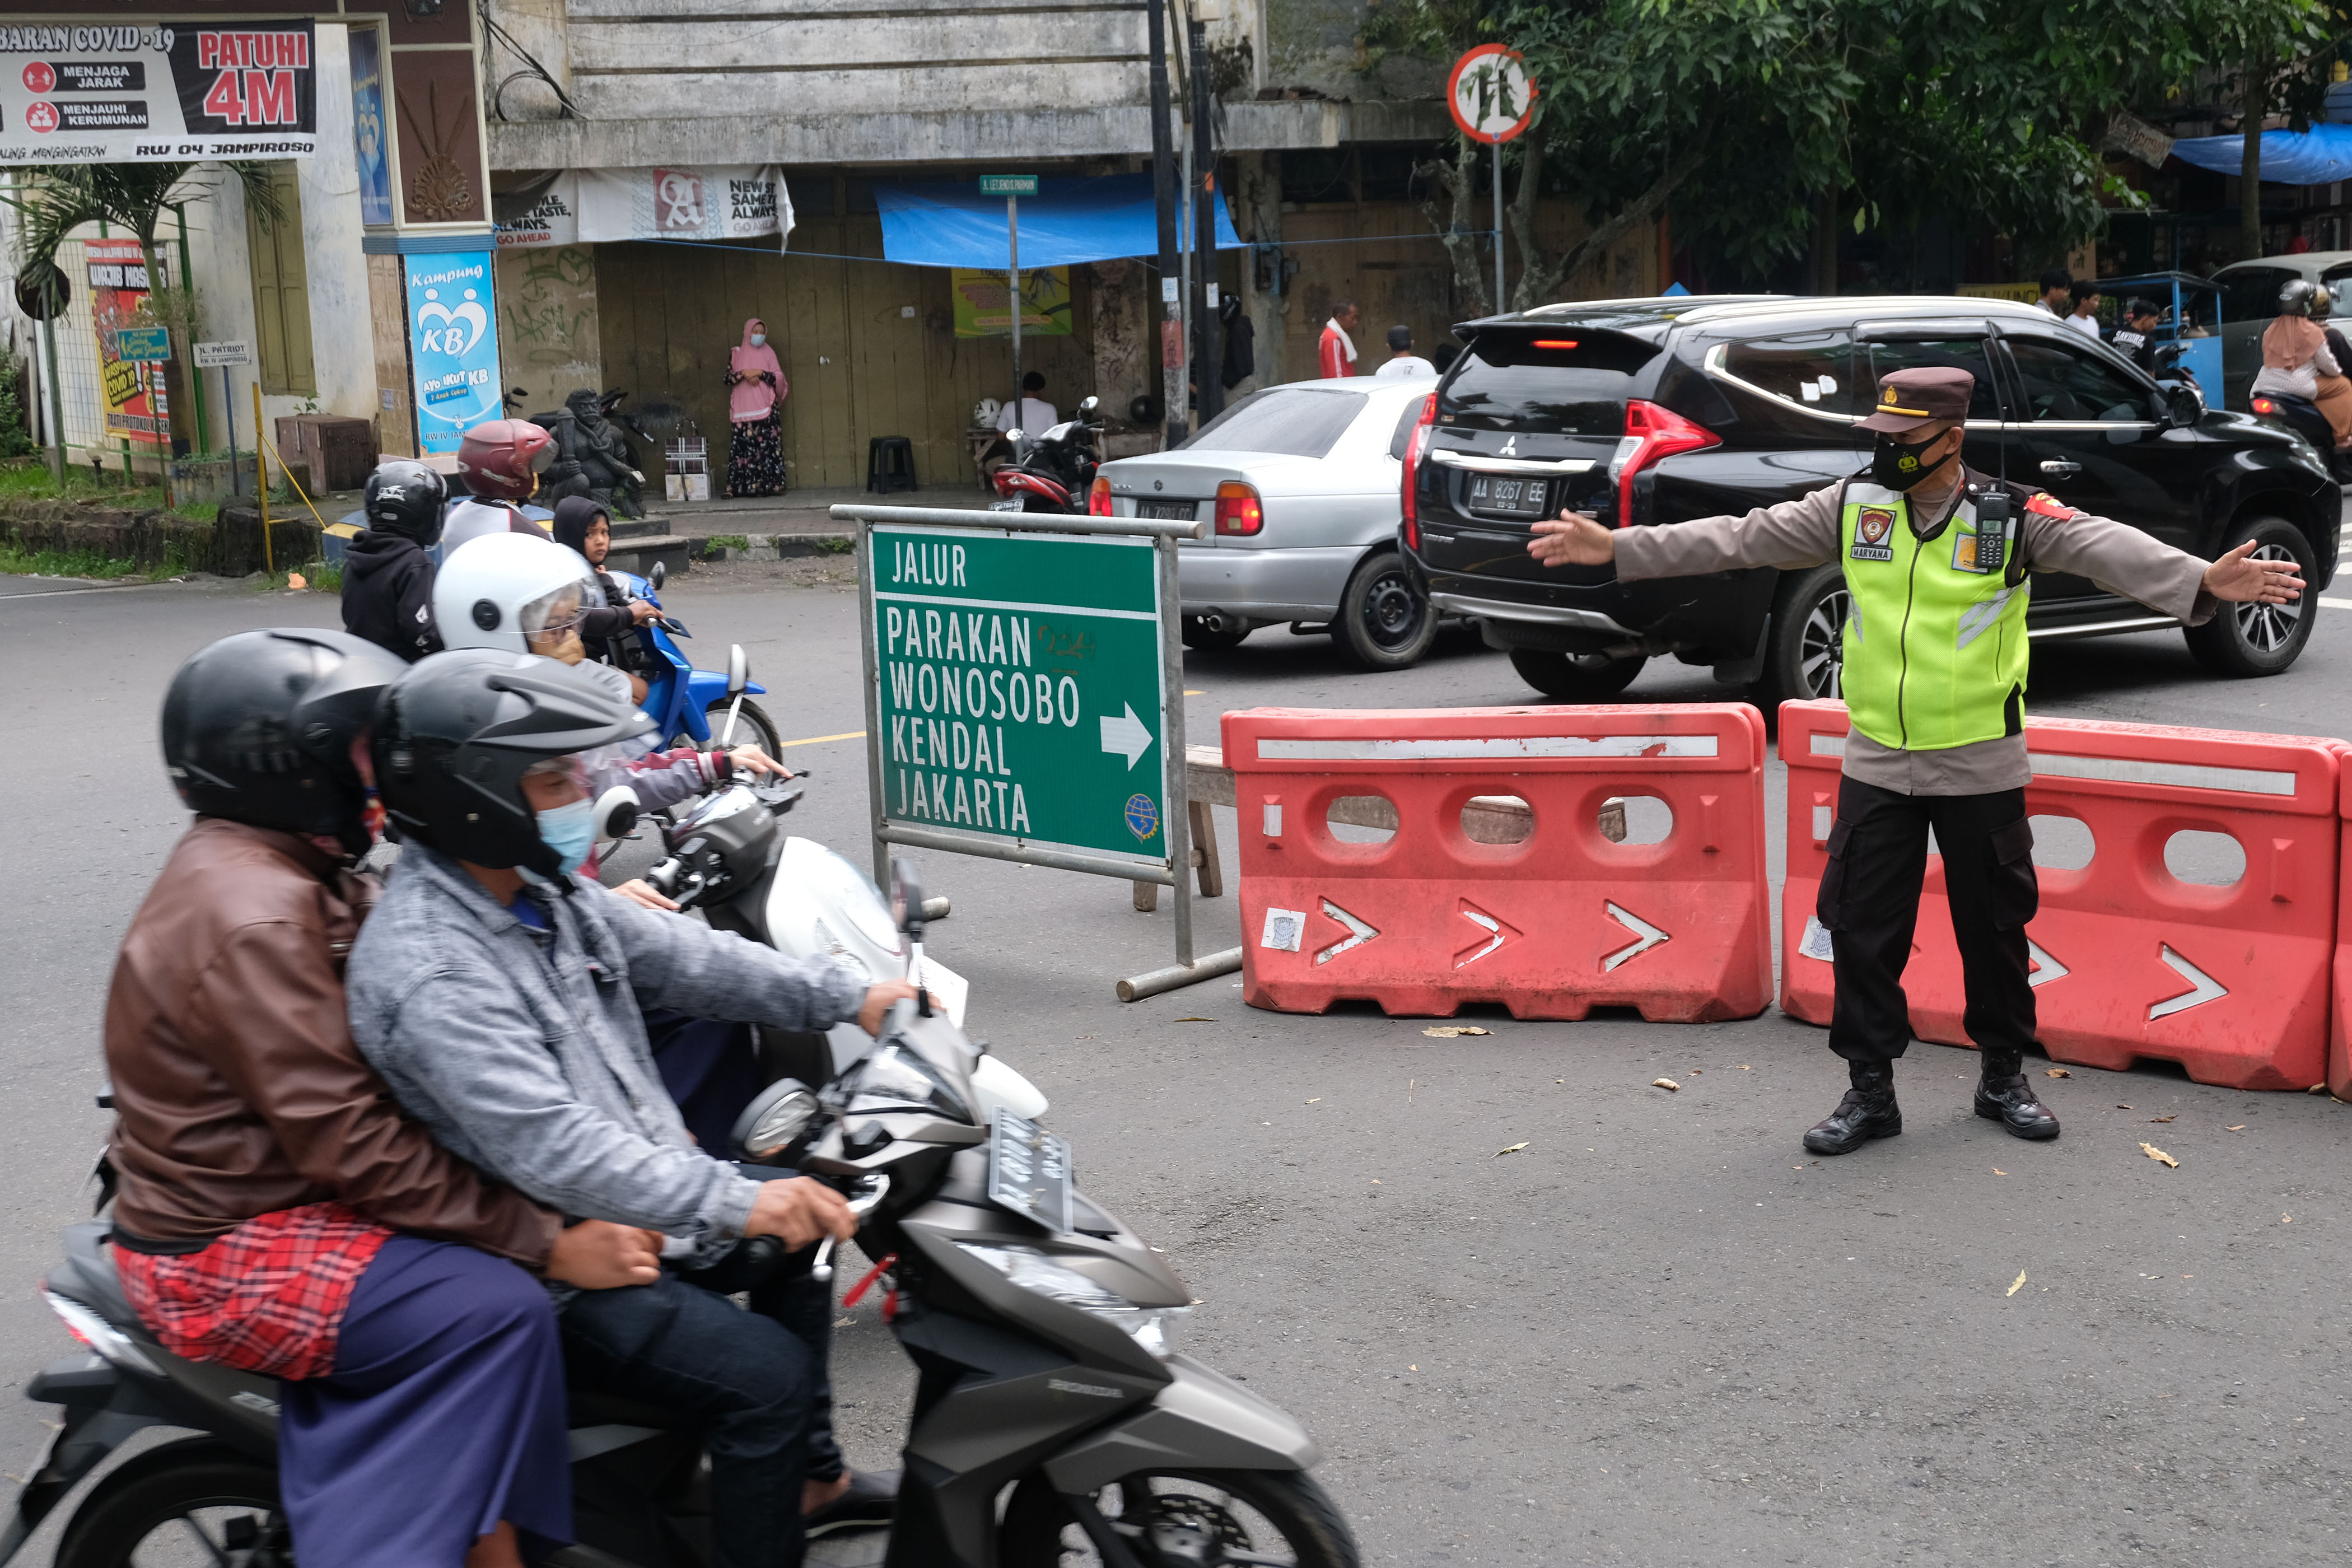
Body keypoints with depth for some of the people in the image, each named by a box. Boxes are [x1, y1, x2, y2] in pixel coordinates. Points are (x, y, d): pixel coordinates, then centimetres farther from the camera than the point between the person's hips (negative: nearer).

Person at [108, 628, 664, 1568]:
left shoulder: (275, 868, 9)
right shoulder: (249, 917, -24)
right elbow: (347, 1141, -27)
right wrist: (543, 1241, -25)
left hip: (281, 1192, 11)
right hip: (224, 1252, -11)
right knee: (496, 1311, -23)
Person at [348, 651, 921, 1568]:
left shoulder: (539, 889, 3)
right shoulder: (427, 972, -27)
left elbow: (676, 958, 9)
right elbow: (549, 1146, -35)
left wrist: (849, 998, 2)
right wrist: (735, 1202, -41)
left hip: (632, 1196, 10)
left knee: (807, 1217, 19)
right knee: (768, 1375, -20)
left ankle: (801, 1470, 28)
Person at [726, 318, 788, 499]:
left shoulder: (768, 353, 11)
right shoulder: (736, 353, 12)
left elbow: (779, 378, 4)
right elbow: (728, 378, 6)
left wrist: (760, 373, -9)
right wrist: (744, 374, -10)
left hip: (765, 408, 0)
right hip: (743, 408, 0)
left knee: (767, 446, -7)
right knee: (743, 447, -7)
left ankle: (769, 485, -7)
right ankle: (741, 487, -8)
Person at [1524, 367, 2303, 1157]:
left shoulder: (2011, 516, -8)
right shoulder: (1851, 506, 0)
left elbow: (2108, 549, -21)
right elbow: (1744, 538, -1)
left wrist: (2202, 581, -39)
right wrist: (1619, 548, -6)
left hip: (1981, 766, -2)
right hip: (1876, 765, 2)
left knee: (1994, 928, 11)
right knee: (1863, 932, 5)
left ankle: (2004, 1076, 31)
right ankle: (1870, 1090, 18)